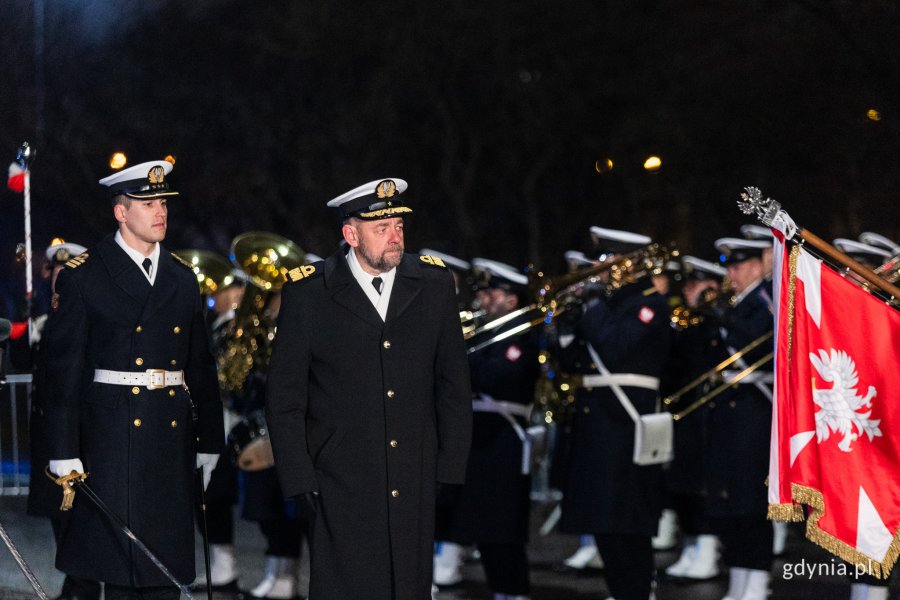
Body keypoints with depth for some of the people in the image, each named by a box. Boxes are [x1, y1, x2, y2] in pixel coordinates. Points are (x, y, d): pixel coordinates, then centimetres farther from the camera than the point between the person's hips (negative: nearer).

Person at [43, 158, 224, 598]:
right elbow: (63, 368, -5)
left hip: (173, 430, 5)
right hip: (113, 436, -5)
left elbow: (201, 365, 16)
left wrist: (209, 441, 12)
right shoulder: (83, 277, -3)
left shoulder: (182, 278, 13)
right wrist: (64, 452, -10)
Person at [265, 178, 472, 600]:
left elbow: (453, 386, 9)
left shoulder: (433, 284, 5)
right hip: (342, 487, -3)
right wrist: (299, 480, -5)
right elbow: (284, 401, 0)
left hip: (415, 486, 3)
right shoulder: (308, 293, -3)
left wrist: (451, 467, 5)